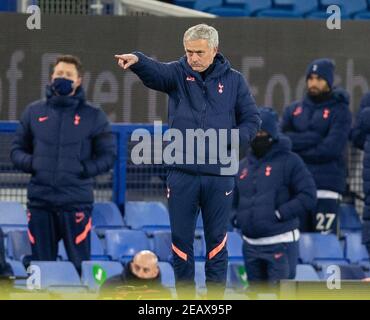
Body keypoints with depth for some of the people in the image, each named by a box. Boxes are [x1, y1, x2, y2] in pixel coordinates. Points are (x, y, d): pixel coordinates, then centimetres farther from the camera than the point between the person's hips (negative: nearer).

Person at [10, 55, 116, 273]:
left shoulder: (93, 116, 4)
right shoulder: (34, 112, 11)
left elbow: (108, 156, 5)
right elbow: (17, 149, 16)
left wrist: (83, 169, -10)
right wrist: (30, 163, -4)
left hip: (77, 203, -2)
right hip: (39, 201, 3)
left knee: (80, 264, -4)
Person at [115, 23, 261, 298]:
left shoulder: (233, 80, 3)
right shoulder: (178, 73, 1)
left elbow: (252, 120, 6)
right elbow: (155, 72, -21)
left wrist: (229, 139, -13)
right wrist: (137, 60, -45)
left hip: (219, 175, 0)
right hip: (182, 173, 0)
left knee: (217, 241, 7)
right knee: (181, 240, 6)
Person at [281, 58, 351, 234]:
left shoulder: (339, 111, 3)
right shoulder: (293, 110, 16)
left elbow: (331, 149, -9)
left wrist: (298, 151, -3)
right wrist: (315, 138, -8)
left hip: (326, 187, -4)